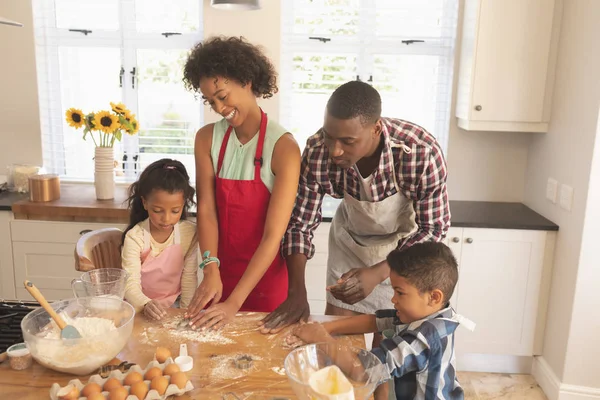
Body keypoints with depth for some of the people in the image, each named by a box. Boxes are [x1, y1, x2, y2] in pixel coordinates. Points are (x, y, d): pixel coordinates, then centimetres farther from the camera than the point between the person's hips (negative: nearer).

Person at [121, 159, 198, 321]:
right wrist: (146, 304, -38)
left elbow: (189, 277, -3)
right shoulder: (135, 237, -16)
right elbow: (131, 284, -19)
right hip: (141, 308, -2)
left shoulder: (189, 233, -9)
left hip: (174, 306, 2)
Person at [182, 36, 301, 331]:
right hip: (222, 275, 4)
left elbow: (273, 236, -21)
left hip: (266, 279, -3)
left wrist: (234, 303, -23)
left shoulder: (283, 147, -19)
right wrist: (211, 271, -22)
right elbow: (206, 210, -7)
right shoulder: (207, 139, -4)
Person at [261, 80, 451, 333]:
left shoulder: (422, 153, -35)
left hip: (407, 246, -1)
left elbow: (434, 229, -23)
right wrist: (296, 292, -26)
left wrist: (376, 273, -35)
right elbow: (300, 223, -16)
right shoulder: (318, 151, -27)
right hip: (350, 242, 2)